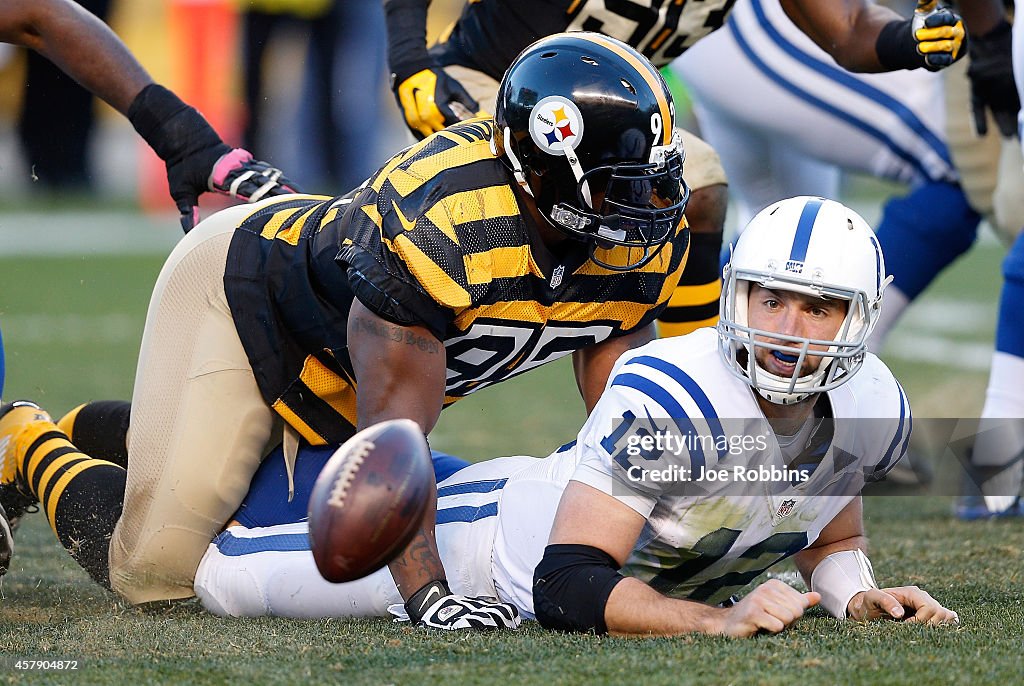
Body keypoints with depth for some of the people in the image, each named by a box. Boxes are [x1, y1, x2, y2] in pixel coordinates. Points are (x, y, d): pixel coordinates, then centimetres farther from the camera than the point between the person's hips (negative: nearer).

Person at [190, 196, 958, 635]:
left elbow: (833, 537, 1)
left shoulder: (875, 411, -21)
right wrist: (717, 618, -52)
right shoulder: (670, 398, -41)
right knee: (227, 576, 3)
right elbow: (565, 588, -43)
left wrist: (859, 595, -21)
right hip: (503, 529, -6)